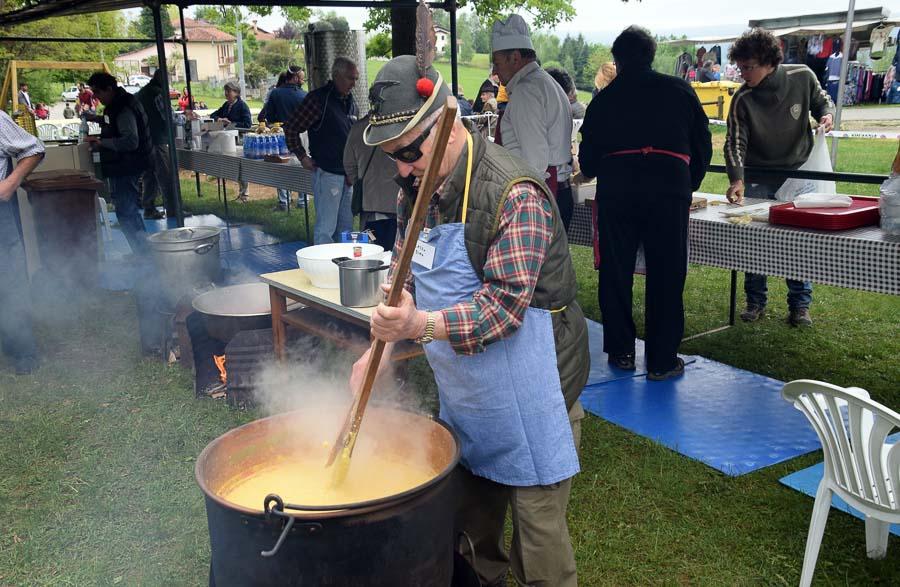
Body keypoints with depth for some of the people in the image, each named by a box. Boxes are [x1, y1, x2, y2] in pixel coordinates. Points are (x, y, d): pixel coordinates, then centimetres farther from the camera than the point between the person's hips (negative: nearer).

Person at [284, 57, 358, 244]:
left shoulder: (350, 102, 13)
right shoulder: (319, 98, -10)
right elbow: (291, 128, -9)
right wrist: (302, 157, -8)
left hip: (347, 175, 8)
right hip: (327, 172, -7)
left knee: (346, 227, 13)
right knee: (326, 228, -5)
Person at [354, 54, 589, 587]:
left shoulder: (515, 195, -23)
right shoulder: (417, 189, 3)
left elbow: (503, 304, -27)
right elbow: (404, 277, 14)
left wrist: (424, 326, -40)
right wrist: (383, 345, 3)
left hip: (526, 397, -7)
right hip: (462, 394, 8)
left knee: (537, 528, 4)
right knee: (469, 512, 22)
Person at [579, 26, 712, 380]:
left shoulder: (605, 98, 13)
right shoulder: (680, 90, 13)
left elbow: (588, 156, 16)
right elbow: (703, 145, 14)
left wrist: (592, 172, 38)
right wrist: (688, 187, 27)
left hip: (616, 188, 1)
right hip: (670, 186, 0)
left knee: (615, 273, 11)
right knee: (666, 276, 4)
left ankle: (621, 352, 18)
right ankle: (662, 361, 8)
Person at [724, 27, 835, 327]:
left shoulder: (803, 77, -11)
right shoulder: (742, 99, -16)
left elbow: (821, 100, 8)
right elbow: (734, 142, -19)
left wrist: (827, 113, -15)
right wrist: (737, 180, -34)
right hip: (758, 180, -1)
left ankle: (800, 305, 16)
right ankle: (755, 302, 16)